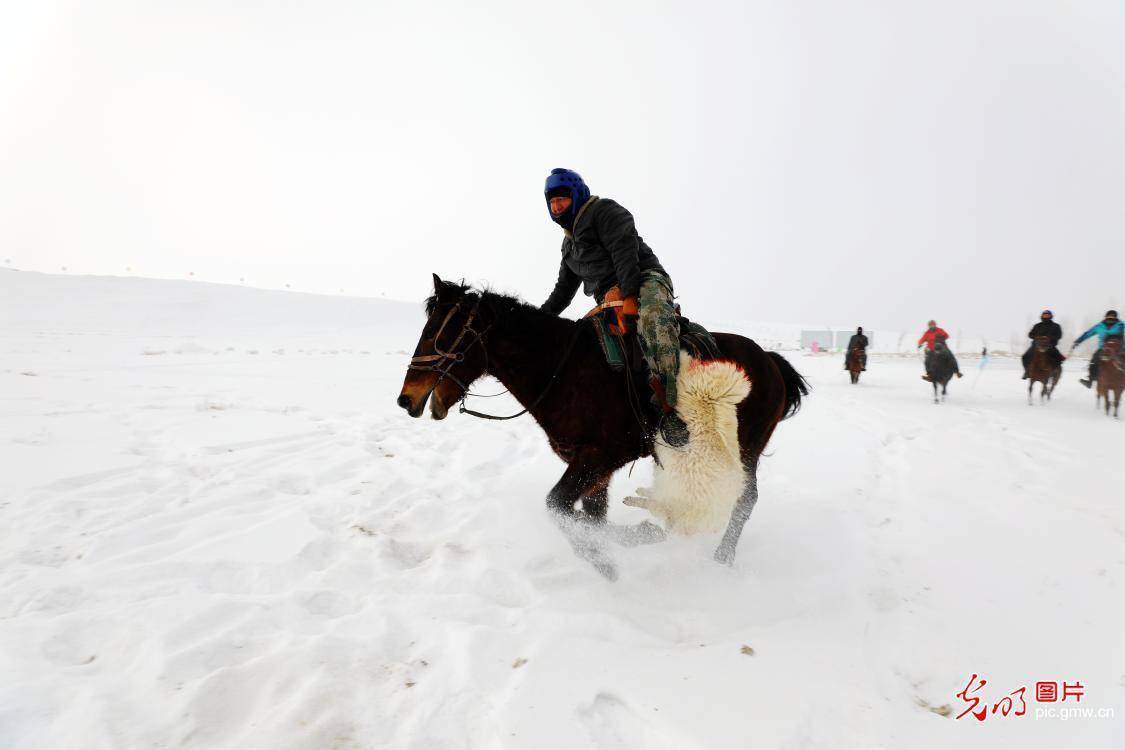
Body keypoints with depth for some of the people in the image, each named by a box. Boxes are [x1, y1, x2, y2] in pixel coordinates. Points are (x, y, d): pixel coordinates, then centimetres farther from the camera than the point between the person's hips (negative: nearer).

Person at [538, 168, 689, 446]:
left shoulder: (605, 210, 3)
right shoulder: (570, 241, 30)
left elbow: (624, 251, -13)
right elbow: (564, 287, 35)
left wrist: (629, 296, -26)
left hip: (644, 280, -9)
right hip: (610, 299, 9)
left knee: (652, 317, -42)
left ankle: (669, 405, -53)